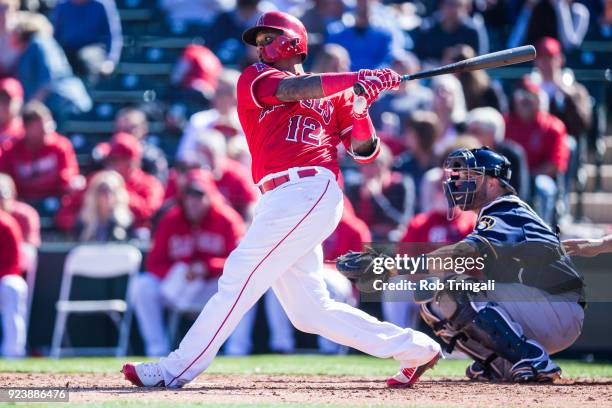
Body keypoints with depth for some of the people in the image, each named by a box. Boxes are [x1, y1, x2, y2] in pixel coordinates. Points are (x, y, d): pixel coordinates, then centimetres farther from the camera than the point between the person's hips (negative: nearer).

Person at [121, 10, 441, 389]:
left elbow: (365, 151, 11)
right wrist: (357, 78, -13)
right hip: (282, 200, 5)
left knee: (240, 277, -11)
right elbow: (293, 90, -4)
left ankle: (178, 369, -9)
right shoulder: (254, 79, 18)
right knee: (310, 311, 4)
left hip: (311, 189, -5)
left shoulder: (335, 93, 12)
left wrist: (361, 106, -7)